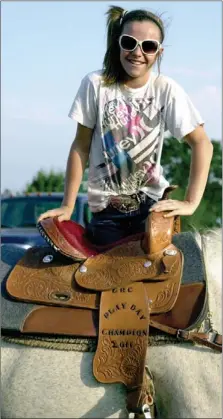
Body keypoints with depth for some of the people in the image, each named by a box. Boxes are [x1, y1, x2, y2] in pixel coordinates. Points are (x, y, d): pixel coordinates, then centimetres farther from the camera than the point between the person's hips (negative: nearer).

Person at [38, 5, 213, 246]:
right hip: (106, 208, 0)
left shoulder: (167, 90, -8)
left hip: (152, 204, 0)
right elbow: (81, 146, -3)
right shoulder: (95, 84, -8)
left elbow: (202, 144, -7)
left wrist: (190, 203, -16)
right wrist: (67, 206, -5)